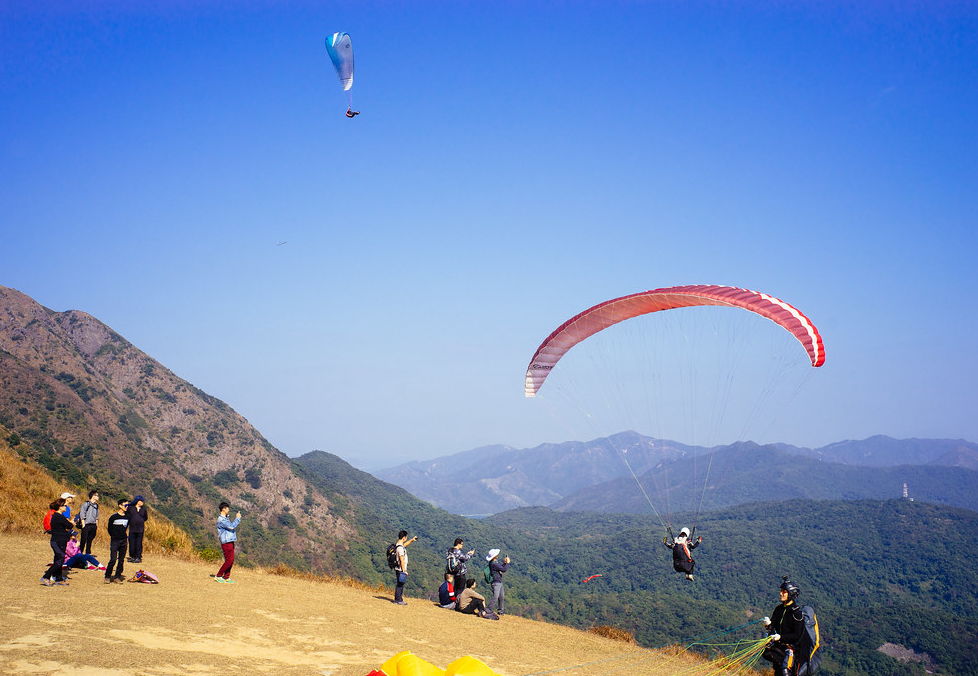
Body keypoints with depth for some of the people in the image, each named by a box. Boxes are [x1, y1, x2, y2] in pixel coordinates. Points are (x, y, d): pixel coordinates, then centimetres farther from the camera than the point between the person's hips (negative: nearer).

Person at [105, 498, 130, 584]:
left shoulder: (127, 517, 7)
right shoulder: (113, 517, -6)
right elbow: (109, 528, 3)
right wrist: (114, 536, 7)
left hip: (124, 541, 4)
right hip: (115, 541, -4)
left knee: (121, 560, 5)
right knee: (113, 560, -8)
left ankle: (118, 576, 14)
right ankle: (107, 576, 5)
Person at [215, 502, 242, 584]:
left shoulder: (226, 518, 17)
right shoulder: (221, 520, -15)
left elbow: (231, 526, 26)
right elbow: (231, 526, -23)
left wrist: (237, 518, 13)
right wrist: (237, 518, -13)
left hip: (230, 542, 10)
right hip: (226, 542, -10)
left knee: (231, 560, 8)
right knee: (229, 560, -9)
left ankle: (226, 577, 12)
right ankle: (218, 576, 0)